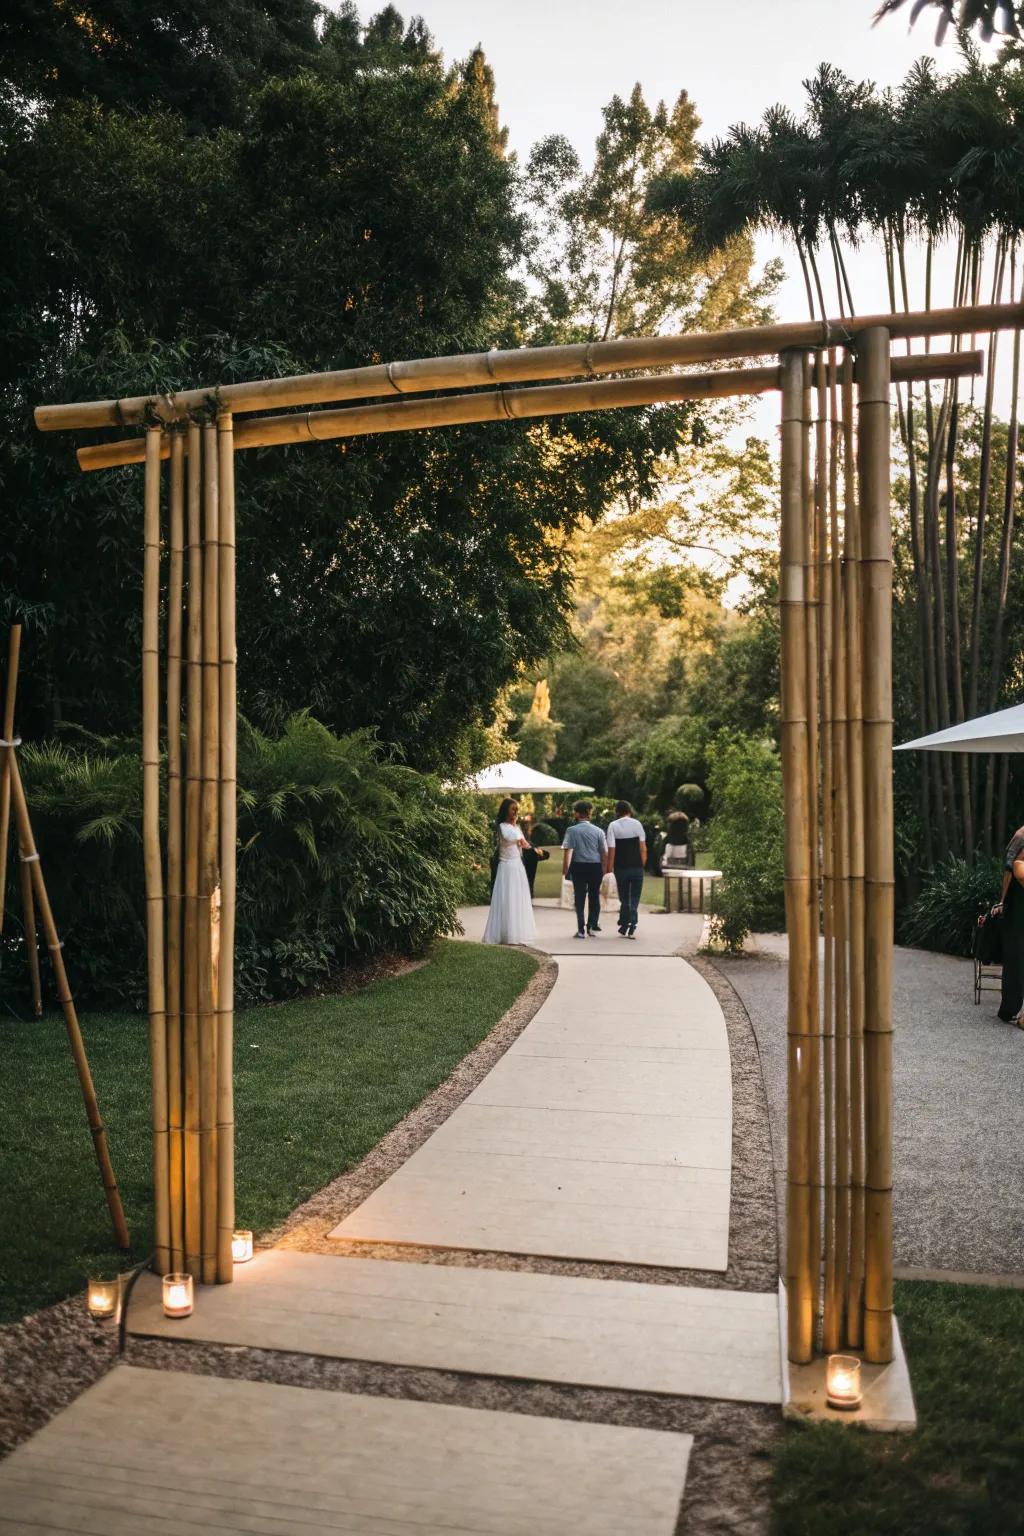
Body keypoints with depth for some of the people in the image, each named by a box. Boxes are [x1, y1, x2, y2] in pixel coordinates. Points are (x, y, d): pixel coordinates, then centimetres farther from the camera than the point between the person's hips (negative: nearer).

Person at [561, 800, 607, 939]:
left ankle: (581, 930, 6)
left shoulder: (572, 830, -6)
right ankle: (593, 925, 15)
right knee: (594, 896, 17)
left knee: (580, 898, 5)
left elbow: (568, 852, -10)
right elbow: (605, 853, 2)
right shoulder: (598, 831, 1)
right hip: (595, 867, 2)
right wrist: (604, 870, 11)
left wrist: (565, 870, -7)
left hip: (579, 867, -2)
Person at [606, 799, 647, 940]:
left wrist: (609, 868, -1)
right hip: (637, 867, 0)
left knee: (624, 899, 12)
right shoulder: (637, 824, 0)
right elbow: (643, 848, -1)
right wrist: (643, 864, 8)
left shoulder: (613, 825, -3)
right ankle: (631, 929, -3)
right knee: (635, 899, 6)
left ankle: (624, 927, 16)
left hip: (621, 868, 0)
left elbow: (611, 850, -7)